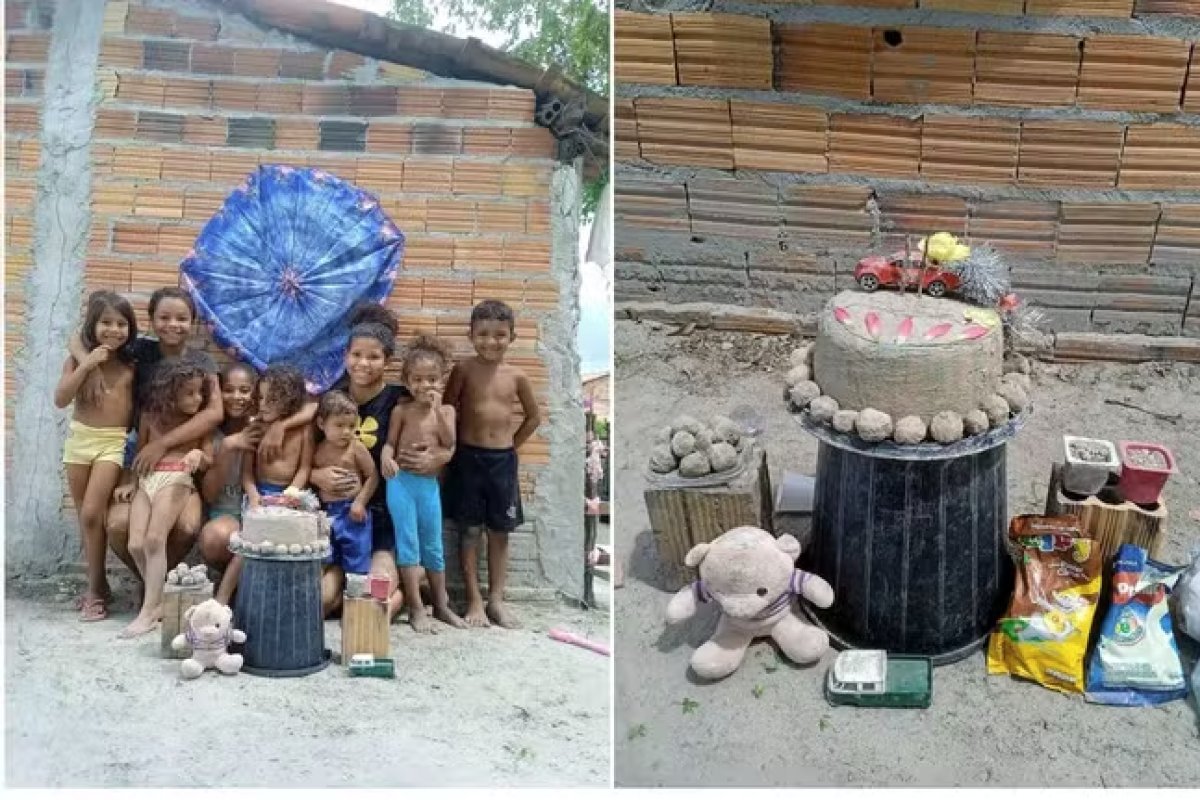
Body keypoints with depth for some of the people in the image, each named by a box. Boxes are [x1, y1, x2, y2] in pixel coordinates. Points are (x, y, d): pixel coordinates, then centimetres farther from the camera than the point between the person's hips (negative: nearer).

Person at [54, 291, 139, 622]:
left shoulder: (131, 364, -1)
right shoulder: (78, 358, -1)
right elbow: (60, 400, -10)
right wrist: (86, 365, -18)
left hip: (114, 442, -2)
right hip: (80, 438, 2)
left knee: (92, 514, -12)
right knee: (85, 517, 10)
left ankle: (95, 588, 0)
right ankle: (98, 583, 24)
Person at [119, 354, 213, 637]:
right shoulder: (151, 415, 11)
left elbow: (208, 463, 6)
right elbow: (139, 451, 20)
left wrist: (198, 454, -15)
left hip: (177, 480, -3)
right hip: (147, 480, 3)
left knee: (154, 540, -21)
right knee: (136, 545, -12)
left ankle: (149, 611, -18)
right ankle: (159, 598, 6)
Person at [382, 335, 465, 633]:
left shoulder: (446, 411, 5)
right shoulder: (402, 410, -1)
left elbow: (449, 444, -8)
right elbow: (390, 443, -3)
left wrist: (438, 411, -14)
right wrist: (386, 457, -24)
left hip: (429, 483, 3)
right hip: (402, 481, -2)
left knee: (434, 545, 12)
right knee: (408, 544, -3)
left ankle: (442, 605, 23)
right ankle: (416, 608, 1)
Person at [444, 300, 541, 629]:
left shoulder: (516, 376, 0)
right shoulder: (464, 370, -6)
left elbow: (533, 417, 12)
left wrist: (512, 445, 8)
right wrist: (460, 443, -1)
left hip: (503, 460, 2)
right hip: (469, 457, -2)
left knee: (499, 533, 9)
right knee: (470, 531, 4)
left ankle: (496, 600, 18)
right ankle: (474, 601, 11)